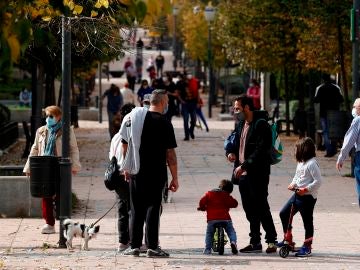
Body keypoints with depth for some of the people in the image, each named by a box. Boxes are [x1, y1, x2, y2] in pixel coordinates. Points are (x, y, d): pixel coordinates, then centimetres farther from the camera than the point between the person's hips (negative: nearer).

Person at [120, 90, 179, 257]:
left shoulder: (133, 118, 7)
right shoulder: (164, 123, -10)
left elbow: (125, 145, 13)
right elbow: (170, 154, -10)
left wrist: (127, 168, 24)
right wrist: (174, 178, -6)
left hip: (136, 173, 5)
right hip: (155, 174, -5)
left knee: (136, 210, 10)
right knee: (153, 208, -1)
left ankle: (135, 246, 11)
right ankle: (152, 247, -3)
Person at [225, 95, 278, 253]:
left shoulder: (261, 126, -13)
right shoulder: (241, 124, 14)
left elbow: (260, 151, -20)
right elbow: (234, 140, 26)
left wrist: (244, 166, -23)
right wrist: (230, 152, 3)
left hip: (257, 174, -8)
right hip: (243, 174, 8)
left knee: (261, 207, -6)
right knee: (250, 210, 11)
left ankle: (271, 240, 1)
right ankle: (255, 242, 16)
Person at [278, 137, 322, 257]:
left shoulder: (312, 164, -16)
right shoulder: (300, 162, 12)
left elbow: (318, 181, -19)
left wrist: (306, 189, -23)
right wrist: (292, 184, 5)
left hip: (308, 197, -10)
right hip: (297, 194, 10)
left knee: (307, 221, 0)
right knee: (284, 213, 10)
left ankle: (307, 247, 8)